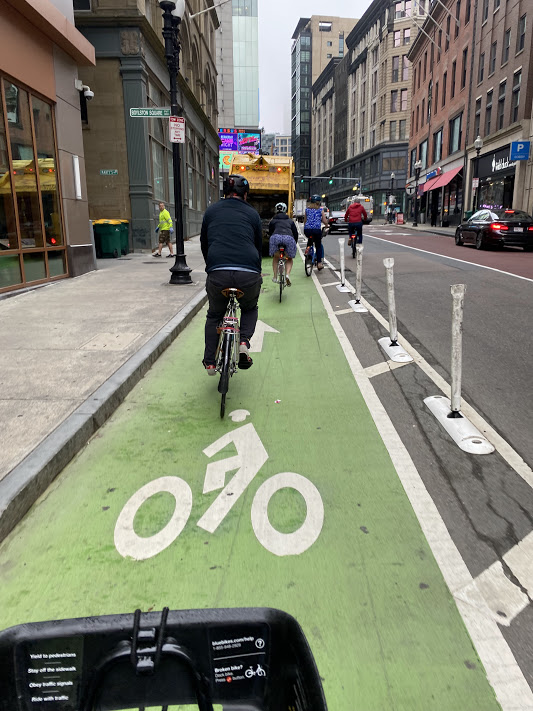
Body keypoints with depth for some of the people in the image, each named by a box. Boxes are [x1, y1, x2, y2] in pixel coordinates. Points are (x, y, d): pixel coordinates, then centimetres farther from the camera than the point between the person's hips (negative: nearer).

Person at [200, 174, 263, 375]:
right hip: (249, 274, 0)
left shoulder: (211, 210, 18)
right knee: (250, 309, 29)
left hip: (217, 273, 1)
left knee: (214, 315, 25)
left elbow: (204, 244, 25)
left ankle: (210, 361, 20)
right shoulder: (252, 213, 16)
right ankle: (244, 343, 5)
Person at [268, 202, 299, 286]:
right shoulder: (290, 221, 31)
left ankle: (275, 277, 15)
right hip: (289, 238, 0)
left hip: (276, 237, 0)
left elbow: (270, 232, 30)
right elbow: (295, 233, 29)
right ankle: (287, 274, -4)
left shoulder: (273, 220, 28)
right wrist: (295, 244, 43)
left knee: (275, 257, 24)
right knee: (289, 258, 20)